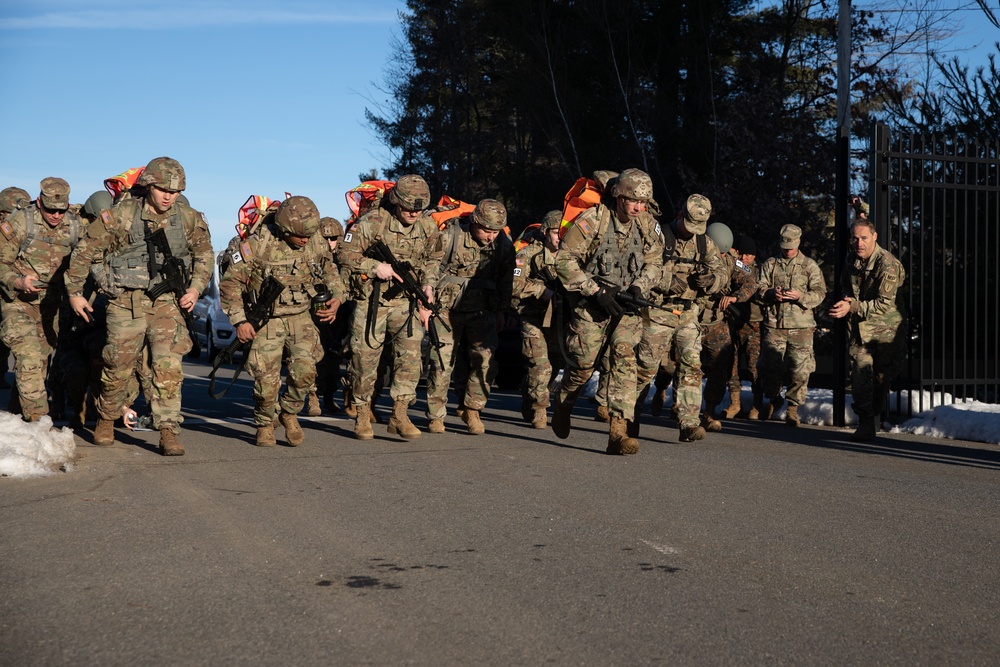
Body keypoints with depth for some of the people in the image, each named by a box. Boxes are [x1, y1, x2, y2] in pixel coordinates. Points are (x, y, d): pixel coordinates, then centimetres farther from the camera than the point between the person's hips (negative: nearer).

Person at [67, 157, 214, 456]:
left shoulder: (188, 218, -1)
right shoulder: (121, 215, -9)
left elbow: (205, 254, 15)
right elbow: (85, 251, 0)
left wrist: (196, 287, 0)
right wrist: (75, 292, 3)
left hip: (167, 301, 1)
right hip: (127, 302, -1)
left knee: (169, 367, -11)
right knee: (118, 367, 8)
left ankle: (169, 433, -9)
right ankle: (106, 420, 33)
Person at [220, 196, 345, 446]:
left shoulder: (316, 242, -4)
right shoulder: (258, 245, -17)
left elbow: (330, 270, 17)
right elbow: (230, 283, -9)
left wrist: (336, 297, 0)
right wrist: (239, 321, -13)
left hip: (301, 316, 3)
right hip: (267, 319, -3)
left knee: (305, 369, -17)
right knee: (267, 378, -11)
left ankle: (289, 413, 10)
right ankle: (265, 425, 16)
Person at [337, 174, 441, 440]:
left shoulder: (428, 227, 1)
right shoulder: (372, 222, -14)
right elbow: (345, 255, -12)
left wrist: (426, 285, 10)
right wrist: (375, 267, -21)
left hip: (405, 301, 3)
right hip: (370, 300, -3)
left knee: (411, 353, -13)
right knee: (365, 357, 2)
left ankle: (399, 415, -6)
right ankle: (362, 416, 19)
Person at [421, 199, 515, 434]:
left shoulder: (504, 245, 1)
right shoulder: (449, 237, -10)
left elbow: (506, 281, 14)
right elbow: (431, 269, -4)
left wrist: (502, 311, 12)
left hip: (482, 311, 3)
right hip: (447, 309, -2)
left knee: (485, 360, -10)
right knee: (441, 363, -2)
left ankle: (471, 410, 5)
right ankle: (436, 416, 11)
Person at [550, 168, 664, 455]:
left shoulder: (648, 225, 0)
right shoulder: (592, 220, -15)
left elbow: (654, 262, 15)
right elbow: (564, 260, -15)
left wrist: (639, 286, -5)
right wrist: (596, 291, -19)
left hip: (626, 304, 3)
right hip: (592, 303, -3)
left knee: (624, 356, -16)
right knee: (582, 365, 0)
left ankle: (618, 432, -19)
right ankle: (562, 406, 34)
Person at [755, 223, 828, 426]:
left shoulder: (810, 266, 8)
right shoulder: (770, 265, 14)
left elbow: (819, 292, 2)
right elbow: (760, 288, 10)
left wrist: (800, 296, -16)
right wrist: (771, 293, -13)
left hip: (801, 326, -1)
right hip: (774, 325, 1)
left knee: (800, 370, -6)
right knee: (769, 366, 1)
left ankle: (793, 408, 5)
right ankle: (774, 398, 28)